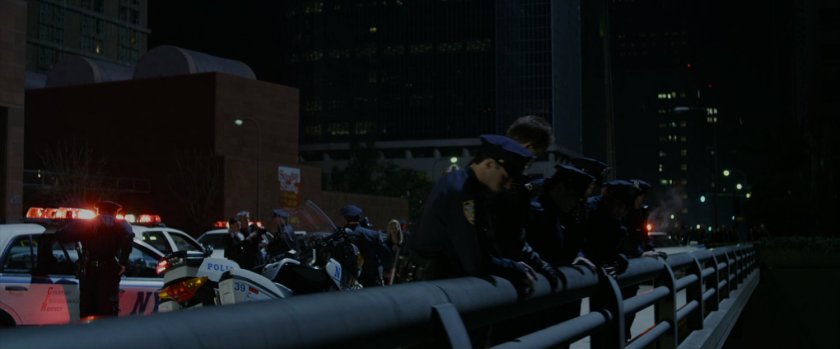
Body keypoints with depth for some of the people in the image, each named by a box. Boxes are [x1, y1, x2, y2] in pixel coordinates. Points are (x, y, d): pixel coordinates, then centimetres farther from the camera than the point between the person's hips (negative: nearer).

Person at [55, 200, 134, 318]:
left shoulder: (85, 224, 14)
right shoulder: (120, 225, 5)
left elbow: (60, 235, 6)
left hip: (87, 272, 3)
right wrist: (123, 262, -13)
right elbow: (128, 236, -17)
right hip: (108, 273, -3)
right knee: (108, 314, -4)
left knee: (86, 315, 12)